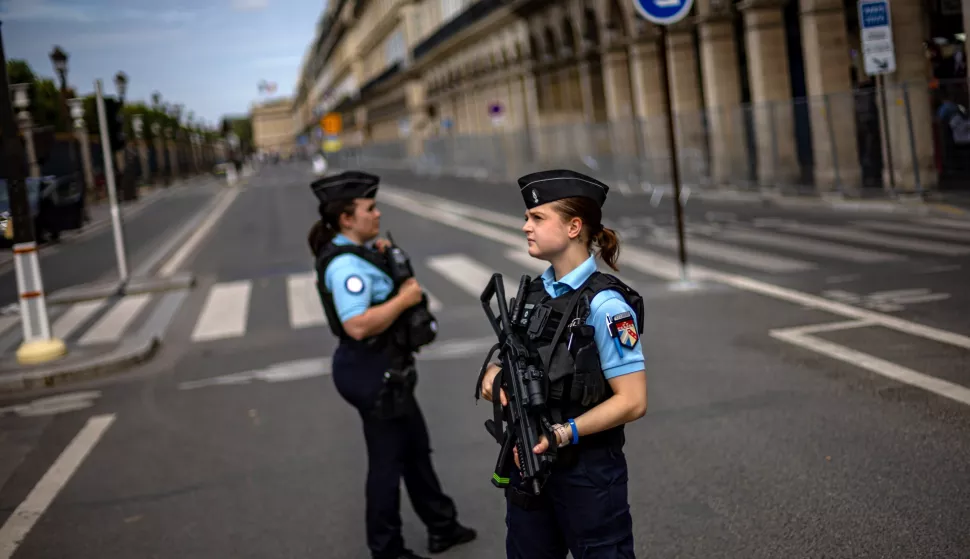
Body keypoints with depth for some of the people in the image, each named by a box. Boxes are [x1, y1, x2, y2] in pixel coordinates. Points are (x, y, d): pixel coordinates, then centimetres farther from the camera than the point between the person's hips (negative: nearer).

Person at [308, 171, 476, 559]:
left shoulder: (352, 250, 6)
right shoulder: (347, 264, -24)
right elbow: (358, 325, -34)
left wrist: (381, 252, 9)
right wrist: (404, 299, -23)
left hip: (384, 368, 10)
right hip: (373, 372, -10)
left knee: (416, 448, 21)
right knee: (388, 459, 5)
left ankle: (441, 527, 36)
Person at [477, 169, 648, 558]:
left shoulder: (604, 305, -18)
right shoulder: (535, 292, 4)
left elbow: (632, 401, -20)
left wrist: (562, 434, -25)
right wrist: (495, 374, -6)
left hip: (589, 472, -7)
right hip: (529, 462, 7)